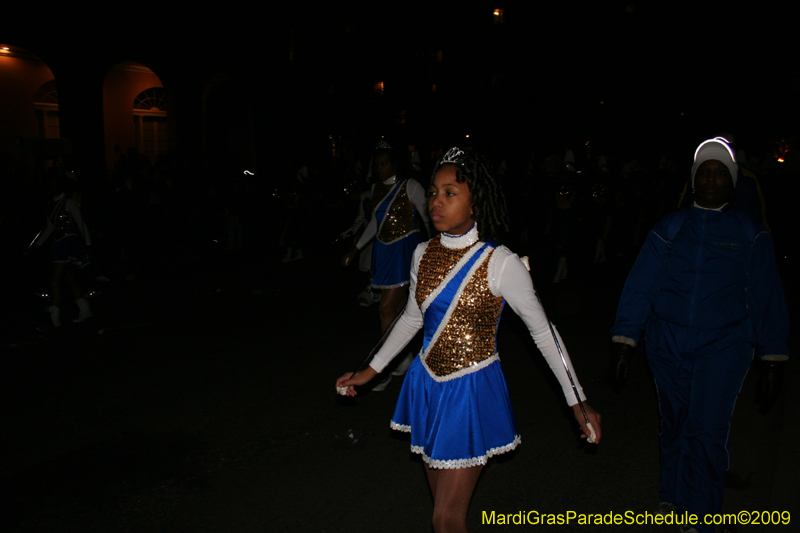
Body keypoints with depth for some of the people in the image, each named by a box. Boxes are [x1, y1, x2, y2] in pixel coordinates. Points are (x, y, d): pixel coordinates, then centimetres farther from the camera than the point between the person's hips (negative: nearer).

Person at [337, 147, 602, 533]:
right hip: (428, 386, 5)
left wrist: (577, 401, -8)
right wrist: (370, 370, 13)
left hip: (471, 391, -5)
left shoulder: (500, 263, -17)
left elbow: (543, 331, -8)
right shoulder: (424, 254, -2)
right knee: (443, 502, 20)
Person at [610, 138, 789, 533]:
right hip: (668, 345, 2)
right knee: (674, 425, 15)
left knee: (707, 432, -5)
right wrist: (624, 341, -6)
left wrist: (773, 354, 6)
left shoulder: (749, 233, 2)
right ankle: (673, 493, 37)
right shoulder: (669, 229, 4)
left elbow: (766, 296, 6)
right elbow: (640, 285, 0)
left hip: (723, 346, -2)